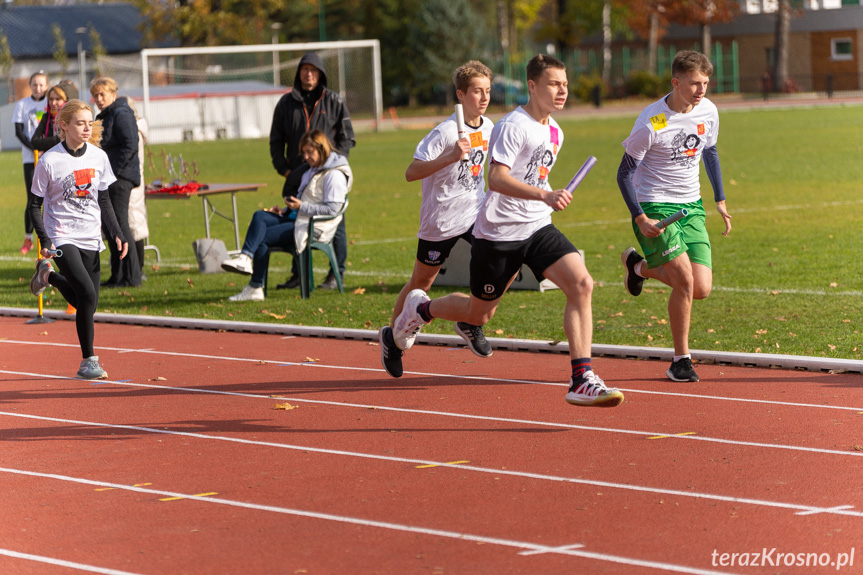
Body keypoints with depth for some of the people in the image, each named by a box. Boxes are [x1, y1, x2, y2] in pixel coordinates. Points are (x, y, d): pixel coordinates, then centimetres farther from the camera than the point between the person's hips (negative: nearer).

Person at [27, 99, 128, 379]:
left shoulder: (99, 157, 2)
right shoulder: (49, 161, -10)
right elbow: (35, 204, -3)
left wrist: (117, 233, 3)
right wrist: (45, 241, -15)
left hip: (91, 240, 5)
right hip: (62, 238, -5)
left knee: (86, 301, 8)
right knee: (88, 295, -20)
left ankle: (49, 275, 37)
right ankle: (88, 361, -9)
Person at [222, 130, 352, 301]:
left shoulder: (334, 175, -12)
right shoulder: (314, 170, 20)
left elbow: (331, 209, -19)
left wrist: (300, 207, -21)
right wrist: (285, 210, 8)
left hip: (313, 229, -10)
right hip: (299, 218, 10)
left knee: (261, 238, -16)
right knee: (260, 216, -13)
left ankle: (256, 288, -9)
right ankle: (245, 257, -30)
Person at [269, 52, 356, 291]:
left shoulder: (334, 102, 4)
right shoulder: (286, 103, 10)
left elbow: (347, 137, 4)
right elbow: (276, 140, 13)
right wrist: (284, 169, 2)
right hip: (297, 174, 2)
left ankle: (336, 274, 5)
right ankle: (298, 274, 13)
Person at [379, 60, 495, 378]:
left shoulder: (488, 127, 2)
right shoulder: (445, 132, -20)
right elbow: (411, 173, -26)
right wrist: (450, 157, -36)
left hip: (474, 214, 5)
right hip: (441, 220, -5)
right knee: (421, 282, 9)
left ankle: (471, 322, 5)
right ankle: (392, 335, 32)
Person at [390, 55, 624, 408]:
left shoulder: (555, 132, 9)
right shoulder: (513, 126, -18)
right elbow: (496, 179, -31)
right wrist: (544, 195, -41)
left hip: (538, 228, 6)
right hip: (498, 233, -6)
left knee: (581, 284, -18)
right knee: (479, 314, 10)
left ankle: (582, 381, -19)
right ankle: (421, 308, 42)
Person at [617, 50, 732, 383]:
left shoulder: (708, 111, -1)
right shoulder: (651, 124, -18)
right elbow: (625, 172, -11)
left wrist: (720, 201, 15)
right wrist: (640, 219, -20)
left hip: (691, 206, 6)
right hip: (654, 205, -6)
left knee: (702, 289, -4)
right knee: (685, 280, -20)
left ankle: (640, 265, 25)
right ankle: (681, 360, -2)